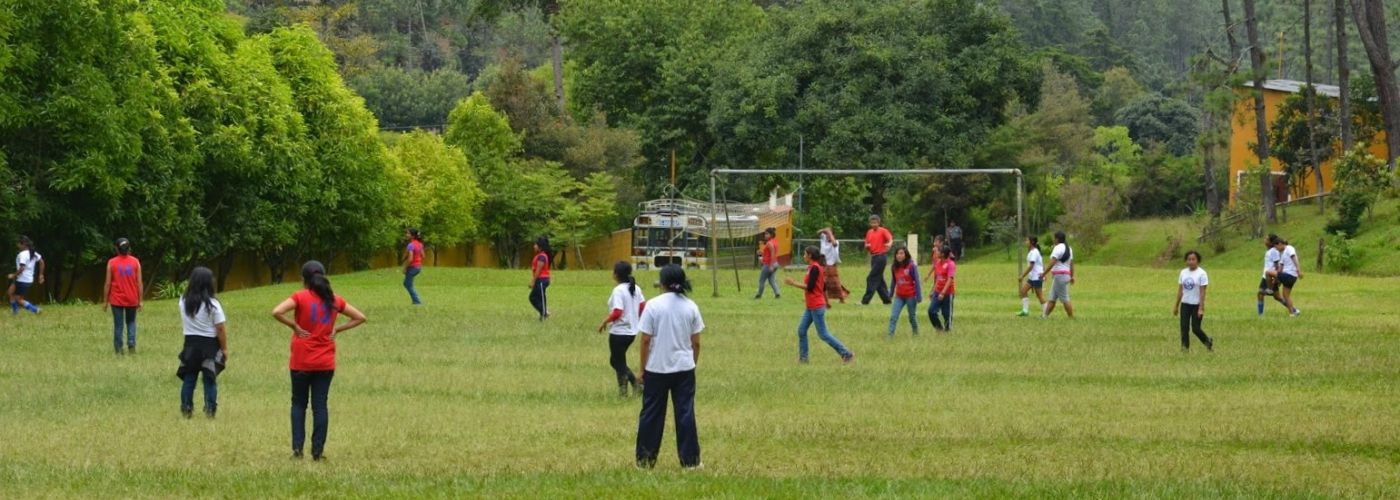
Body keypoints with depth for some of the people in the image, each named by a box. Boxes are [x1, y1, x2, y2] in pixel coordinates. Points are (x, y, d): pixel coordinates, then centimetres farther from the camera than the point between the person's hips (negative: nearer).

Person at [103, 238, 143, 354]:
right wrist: (140, 300, 5)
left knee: (118, 324, 4)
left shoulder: (112, 263, -6)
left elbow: (108, 283, -5)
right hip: (132, 300, 1)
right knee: (131, 322, 14)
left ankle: (118, 349, 1)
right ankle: (131, 345, -2)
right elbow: (140, 283, -2)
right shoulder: (135, 262, -2)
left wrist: (105, 301, 3)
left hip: (116, 300, -1)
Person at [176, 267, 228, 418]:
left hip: (190, 343, 3)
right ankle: (210, 409, 3)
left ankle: (186, 409, 11)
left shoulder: (183, 301, -2)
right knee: (210, 380, 4)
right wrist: (224, 349, -2)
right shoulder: (212, 304, -14)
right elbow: (221, 329, -12)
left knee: (189, 378, 11)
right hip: (210, 344, -3)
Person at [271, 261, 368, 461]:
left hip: (301, 362, -2)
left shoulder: (300, 297, -8)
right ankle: (318, 450, 3)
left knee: (298, 403, 10)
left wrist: (294, 326, -11)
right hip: (326, 362, 2)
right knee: (320, 405, 5)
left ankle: (297, 447, 3)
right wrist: (337, 330, 4)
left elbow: (276, 312, -23)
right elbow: (360, 317, 8)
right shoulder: (334, 300, 4)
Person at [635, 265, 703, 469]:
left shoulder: (654, 305, -9)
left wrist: (642, 369, 1)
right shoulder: (690, 307, 0)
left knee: (651, 414, 7)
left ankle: (645, 460, 12)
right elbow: (696, 343, 2)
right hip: (684, 368, 2)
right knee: (685, 413, 6)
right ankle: (690, 460, 7)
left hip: (657, 368, -2)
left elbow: (645, 340, -7)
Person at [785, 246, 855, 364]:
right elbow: (824, 287, 19)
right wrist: (826, 301, 27)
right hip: (811, 307, 10)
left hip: (816, 307, -10)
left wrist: (794, 283, -17)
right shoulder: (816, 267, 12)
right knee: (801, 330, 9)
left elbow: (810, 287, -23)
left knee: (823, 334, -6)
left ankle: (846, 354, -3)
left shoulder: (814, 268, -17)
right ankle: (803, 357, 12)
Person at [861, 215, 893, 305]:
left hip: (880, 257, -8)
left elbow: (890, 239, -21)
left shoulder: (883, 231, -5)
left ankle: (865, 300, -9)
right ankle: (886, 299, 18)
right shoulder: (869, 233, 15)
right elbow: (867, 247, 19)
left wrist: (889, 243, -44)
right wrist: (867, 246, -5)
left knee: (871, 278, -10)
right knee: (879, 280, 10)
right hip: (873, 257, 8)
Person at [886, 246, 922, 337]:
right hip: (899, 296, 4)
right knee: (893, 316, -8)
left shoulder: (911, 266, -12)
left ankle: (916, 333, 31)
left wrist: (918, 295, -13)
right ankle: (890, 335, -8)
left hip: (910, 296, -4)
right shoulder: (894, 267, 1)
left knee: (912, 316, 11)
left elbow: (917, 281, -10)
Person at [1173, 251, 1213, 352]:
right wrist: (1176, 306, 10)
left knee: (1195, 328, -2)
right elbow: (1180, 291, 11)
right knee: (1184, 327, -4)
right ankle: (1185, 347, 0)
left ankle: (1208, 342, 22)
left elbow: (1202, 293, -12)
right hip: (1185, 304, 5)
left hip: (1197, 305, -5)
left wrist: (1201, 309, -18)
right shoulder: (1183, 273, 7)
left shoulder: (1201, 274, -9)